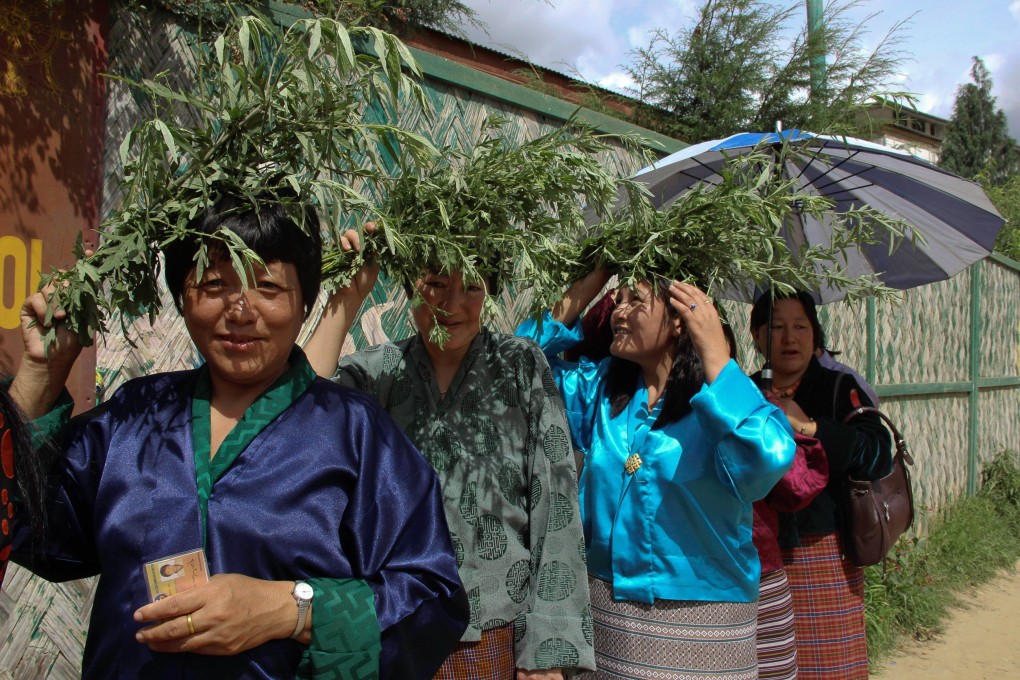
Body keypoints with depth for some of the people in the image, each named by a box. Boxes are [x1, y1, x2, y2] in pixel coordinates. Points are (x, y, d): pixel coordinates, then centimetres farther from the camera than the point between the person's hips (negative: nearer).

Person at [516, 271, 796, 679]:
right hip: (606, 602, 4)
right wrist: (582, 290, -2)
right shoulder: (602, 388, 3)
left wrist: (714, 352, -27)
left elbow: (767, 461, -32)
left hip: (702, 615, -4)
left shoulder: (724, 401, -14)